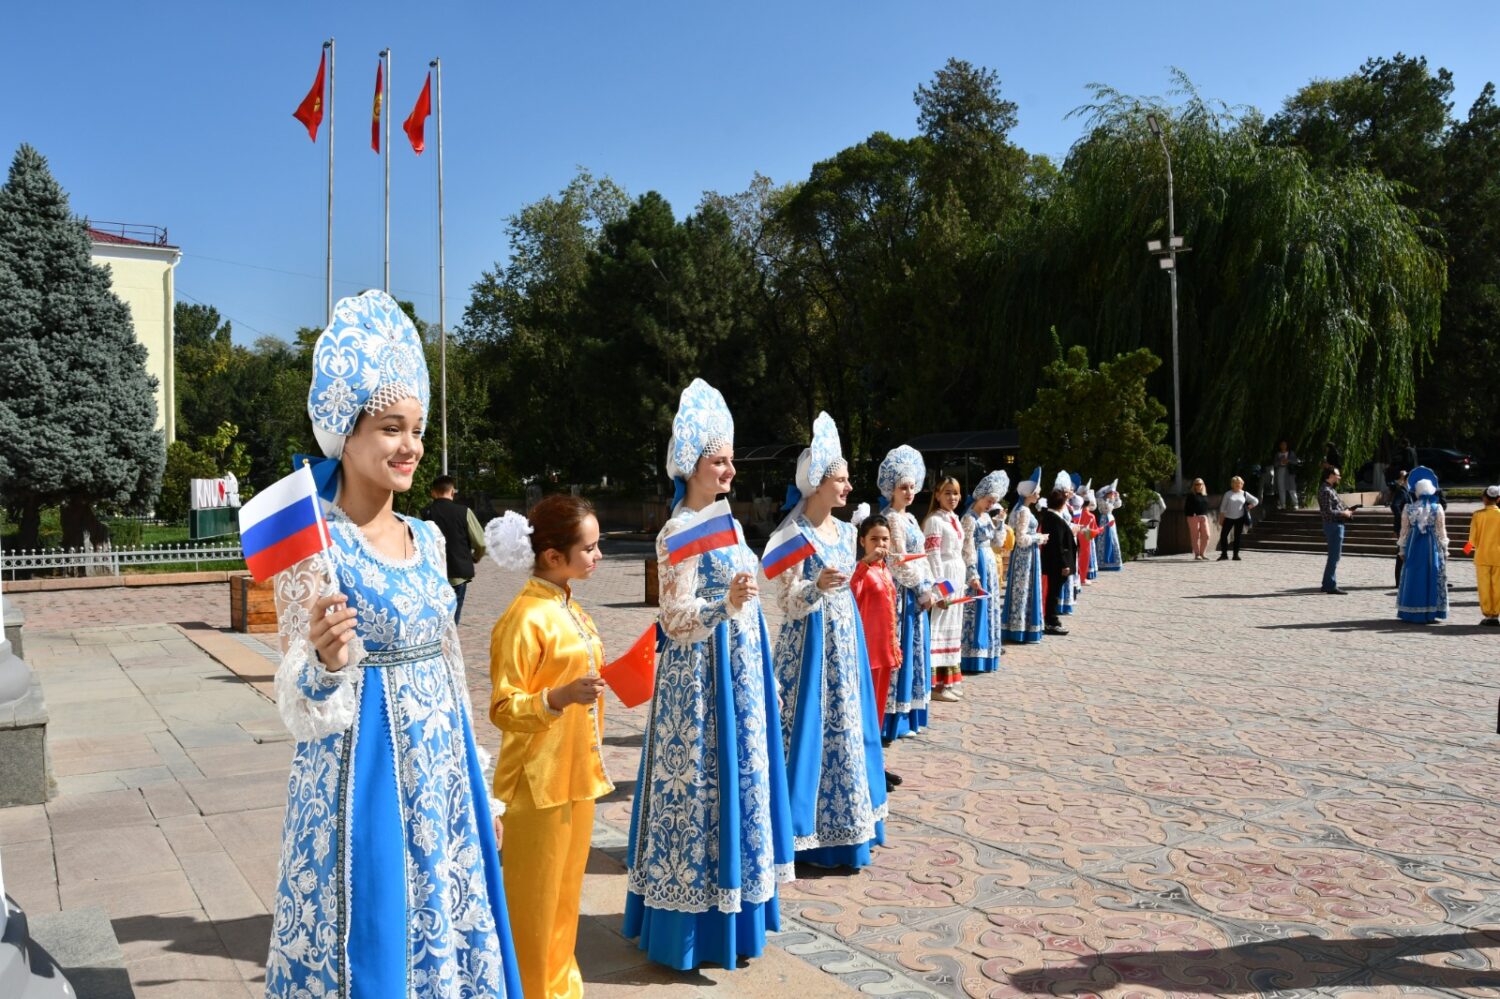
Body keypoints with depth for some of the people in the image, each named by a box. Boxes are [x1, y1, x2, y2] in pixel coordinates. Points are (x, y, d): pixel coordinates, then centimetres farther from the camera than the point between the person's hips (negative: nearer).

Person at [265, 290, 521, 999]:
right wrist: (324, 663, -36)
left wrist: (478, 787, 15)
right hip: (362, 778, -6)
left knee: (447, 931, 16)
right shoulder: (313, 543, -13)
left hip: (441, 778, 6)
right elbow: (300, 700, -13)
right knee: (370, 933, 8)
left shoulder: (427, 537, 6)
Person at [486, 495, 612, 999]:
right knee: (533, 899, 7)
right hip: (538, 780, -8)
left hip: (577, 772, 8)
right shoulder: (525, 618, -19)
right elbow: (503, 710, -18)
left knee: (565, 890, 19)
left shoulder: (571, 610, 6)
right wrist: (561, 697, -31)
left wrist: (593, 755, 19)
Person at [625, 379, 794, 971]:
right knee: (701, 785, -1)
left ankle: (731, 918, 26)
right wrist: (726, 607, -35)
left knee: (737, 782, 13)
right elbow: (676, 619, -20)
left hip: (740, 673, 9)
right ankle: (692, 930, 12)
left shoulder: (727, 523, 11)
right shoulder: (679, 532, -14)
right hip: (701, 675, -9)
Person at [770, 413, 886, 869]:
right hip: (810, 642, -8)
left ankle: (846, 827, 25)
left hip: (845, 641, 8)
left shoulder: (845, 530, 9)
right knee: (812, 729, -3)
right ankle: (809, 832, 10)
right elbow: (787, 602, -17)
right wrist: (817, 586, -35)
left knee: (846, 728, 13)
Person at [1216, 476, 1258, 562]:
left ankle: (1236, 555, 10)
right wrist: (1221, 519, -1)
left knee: (1237, 536, 4)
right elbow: (1223, 507, 3)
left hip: (1240, 518, 1)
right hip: (1229, 518, -1)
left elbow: (1255, 501, 14)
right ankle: (1224, 554, -1)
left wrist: (1248, 508, 2)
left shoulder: (1244, 494, 5)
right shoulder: (1228, 494, 1)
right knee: (1223, 535, -8)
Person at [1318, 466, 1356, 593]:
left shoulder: (1330, 489, 16)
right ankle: (1331, 586, -2)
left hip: (1336, 525, 11)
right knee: (1334, 557, -6)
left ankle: (1327, 584, 20)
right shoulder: (1326, 491, -17)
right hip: (1334, 525, -11)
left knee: (1333, 556, 15)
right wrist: (1343, 513, -13)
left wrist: (1345, 510, 8)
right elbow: (1328, 512, -22)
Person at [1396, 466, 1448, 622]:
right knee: (1431, 577, 5)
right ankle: (1430, 613, 6)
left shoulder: (1408, 508, -3)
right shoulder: (1437, 508, -6)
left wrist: (1402, 548, 10)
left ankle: (1412, 613, 9)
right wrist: (1444, 549, 6)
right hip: (1432, 546, -1)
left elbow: (1404, 530, 2)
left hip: (1414, 545, 1)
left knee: (1413, 577, 7)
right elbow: (1441, 530, -2)